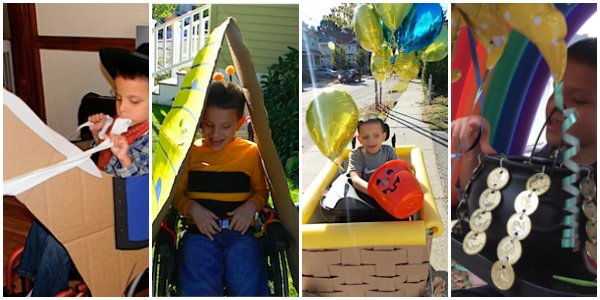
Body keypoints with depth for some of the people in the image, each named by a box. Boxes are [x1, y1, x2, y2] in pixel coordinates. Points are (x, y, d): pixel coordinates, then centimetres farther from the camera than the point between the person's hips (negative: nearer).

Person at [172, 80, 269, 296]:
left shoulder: (251, 152, 11)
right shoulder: (191, 152, 12)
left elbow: (262, 191, 15)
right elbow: (177, 193, 13)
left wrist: (251, 206, -6)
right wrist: (194, 209, -6)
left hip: (240, 230, 0)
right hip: (200, 230, 0)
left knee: (248, 284, -23)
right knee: (200, 285, -26)